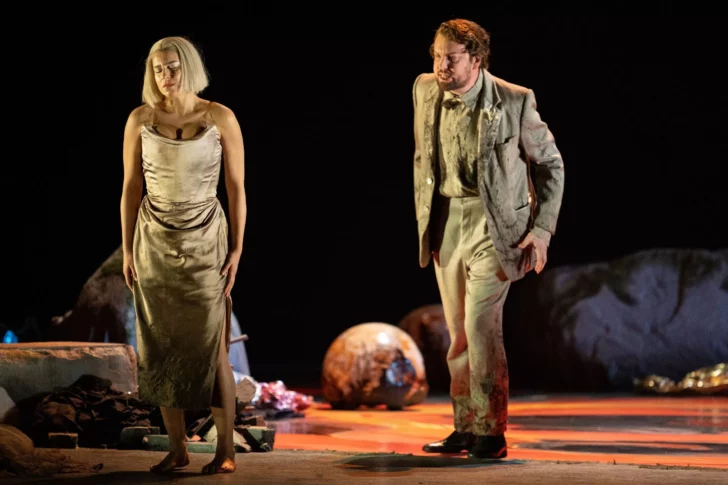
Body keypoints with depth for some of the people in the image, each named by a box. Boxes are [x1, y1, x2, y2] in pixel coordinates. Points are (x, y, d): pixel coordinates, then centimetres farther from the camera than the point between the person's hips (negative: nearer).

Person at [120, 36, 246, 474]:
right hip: (156, 243, 2)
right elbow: (131, 188, 4)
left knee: (212, 348, -4)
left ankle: (226, 449, 5)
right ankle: (177, 449, 13)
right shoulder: (140, 119, -1)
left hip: (205, 242, -2)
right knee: (162, 347, 3)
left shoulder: (221, 118, -6)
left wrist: (237, 250, -7)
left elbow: (237, 188, -2)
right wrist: (127, 249, 1)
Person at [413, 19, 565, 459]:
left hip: (493, 223, -5)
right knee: (458, 333, 9)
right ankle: (466, 428, 19)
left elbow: (551, 165, -2)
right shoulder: (425, 89, 1)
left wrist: (542, 230, -8)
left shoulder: (515, 101, -13)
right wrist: (425, 221, 13)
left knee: (481, 325, -15)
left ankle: (492, 432, -6)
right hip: (446, 223, 5)